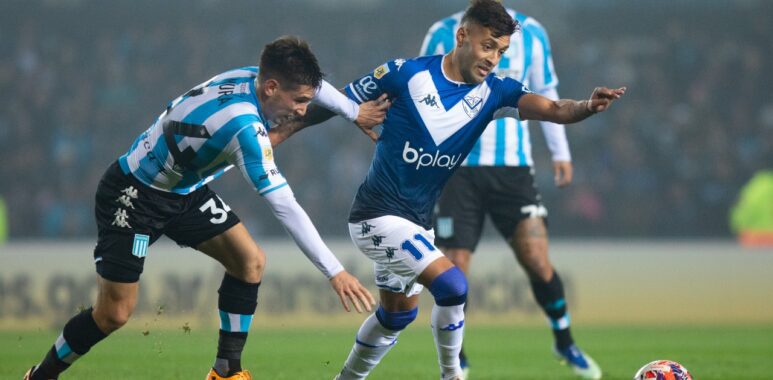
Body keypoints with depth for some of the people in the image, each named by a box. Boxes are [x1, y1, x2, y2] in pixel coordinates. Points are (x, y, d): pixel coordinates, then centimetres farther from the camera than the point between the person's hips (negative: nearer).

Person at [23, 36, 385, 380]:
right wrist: (334, 271, -33)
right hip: (133, 195, -9)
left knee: (250, 261, -4)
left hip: (185, 190, 9)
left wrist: (356, 112, 19)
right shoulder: (244, 125, -36)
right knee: (113, 314, -7)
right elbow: (285, 206, -36)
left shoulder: (254, 77, -12)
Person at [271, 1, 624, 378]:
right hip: (379, 216, -7)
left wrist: (588, 106, -43)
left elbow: (552, 109, -22)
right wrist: (273, 136, -8)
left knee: (398, 313, 23)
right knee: (452, 285, -21)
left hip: (417, 220, 7)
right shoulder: (404, 74, -17)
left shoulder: (494, 91, -6)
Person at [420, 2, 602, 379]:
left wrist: (560, 152, 10)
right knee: (454, 268, -4)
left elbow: (545, 94, 15)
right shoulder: (442, 36, 1)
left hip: (513, 166, 1)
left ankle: (564, 342, 14)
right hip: (458, 167, -1)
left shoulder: (530, 33, 6)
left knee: (537, 260, -8)